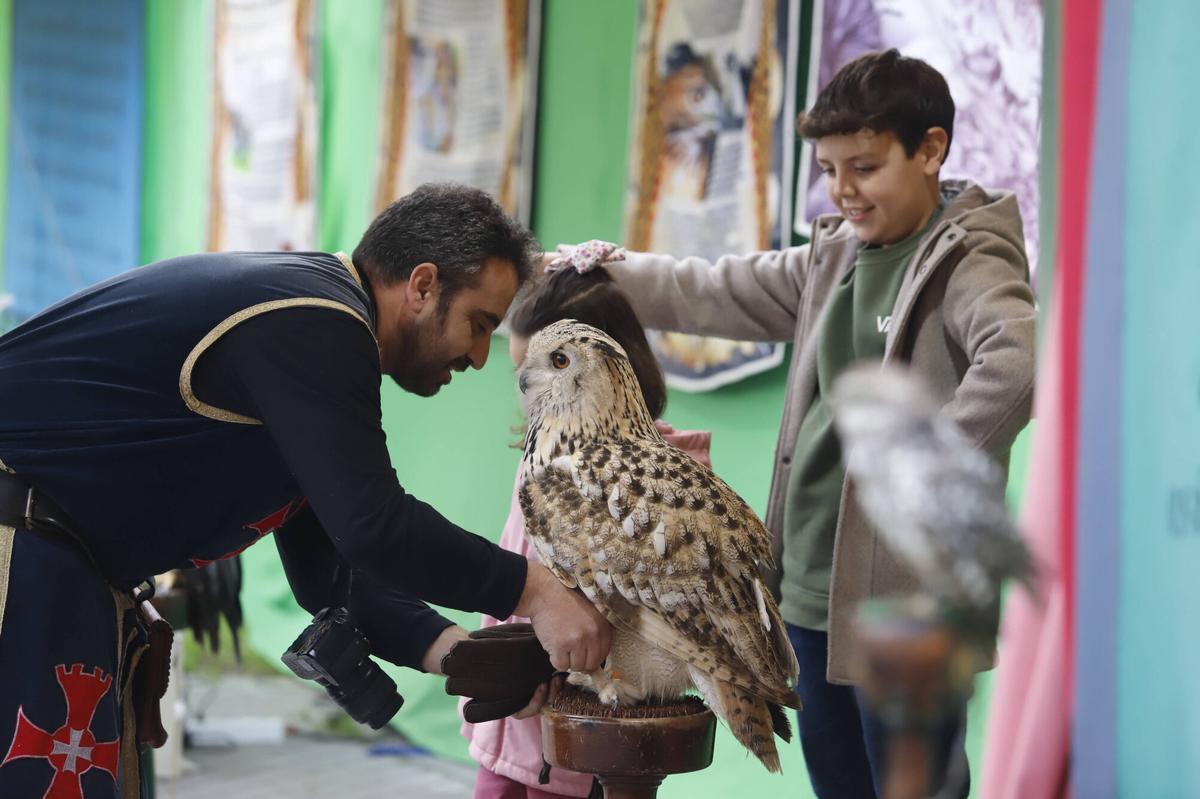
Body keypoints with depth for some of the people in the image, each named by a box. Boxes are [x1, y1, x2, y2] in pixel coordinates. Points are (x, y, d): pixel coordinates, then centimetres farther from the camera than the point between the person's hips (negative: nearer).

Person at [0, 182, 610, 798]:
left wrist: (443, 648, 2)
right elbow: (373, 526, -25)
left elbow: (324, 566, 15)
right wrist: (529, 591, -15)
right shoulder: (313, 329, -18)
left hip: (61, 567, 11)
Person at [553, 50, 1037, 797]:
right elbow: (714, 293, 19)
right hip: (815, 590, 8)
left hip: (907, 602, -8)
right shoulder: (834, 258, 13)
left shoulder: (966, 265, -12)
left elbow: (1020, 360, -32)